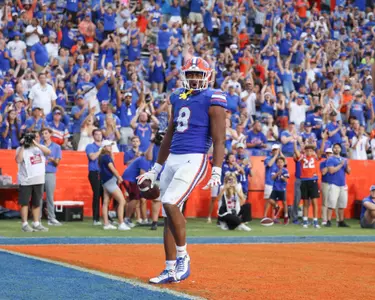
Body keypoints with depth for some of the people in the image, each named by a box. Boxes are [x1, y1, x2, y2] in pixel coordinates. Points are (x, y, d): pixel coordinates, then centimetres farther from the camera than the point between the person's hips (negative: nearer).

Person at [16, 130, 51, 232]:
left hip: (39, 180, 5)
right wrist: (22, 146, -16)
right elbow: (18, 160, -17)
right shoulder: (21, 149, -2)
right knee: (25, 203, -3)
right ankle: (25, 224, 1)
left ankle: (36, 224, 18)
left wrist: (36, 143, -15)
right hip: (25, 180, -4)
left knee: (36, 203, 11)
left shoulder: (40, 147, 10)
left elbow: (48, 152, -9)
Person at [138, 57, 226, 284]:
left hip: (194, 159, -7)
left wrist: (216, 173, -17)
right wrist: (155, 170, 25)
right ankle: (171, 270, 13)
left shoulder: (212, 100, -4)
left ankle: (183, 257, -5)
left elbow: (219, 140, -8)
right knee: (169, 215, 6)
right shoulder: (178, 98, 17)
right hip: (172, 160, 7)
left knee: (171, 204, -22)